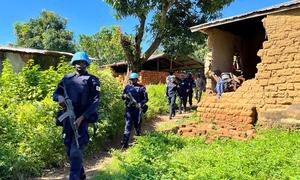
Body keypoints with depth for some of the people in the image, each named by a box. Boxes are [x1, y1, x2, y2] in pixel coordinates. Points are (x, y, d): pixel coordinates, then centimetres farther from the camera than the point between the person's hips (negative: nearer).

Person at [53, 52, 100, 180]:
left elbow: (95, 102, -10)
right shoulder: (67, 78, 13)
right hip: (67, 118, 6)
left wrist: (81, 117, -20)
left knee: (76, 152, -10)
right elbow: (55, 94, 18)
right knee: (70, 151, 15)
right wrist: (59, 97, -8)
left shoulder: (92, 80, -1)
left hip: (82, 119, -5)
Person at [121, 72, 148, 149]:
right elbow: (123, 97, 12)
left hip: (137, 109, -2)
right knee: (127, 126, -3)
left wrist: (140, 104, -19)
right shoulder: (127, 87, 7)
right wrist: (125, 96, -12)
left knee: (137, 125, 12)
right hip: (128, 109, 2)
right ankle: (125, 144, -1)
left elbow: (146, 98, -2)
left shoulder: (141, 88, -3)